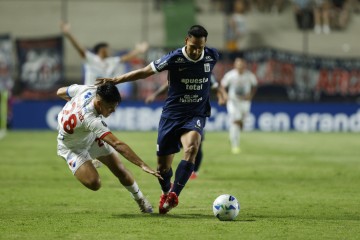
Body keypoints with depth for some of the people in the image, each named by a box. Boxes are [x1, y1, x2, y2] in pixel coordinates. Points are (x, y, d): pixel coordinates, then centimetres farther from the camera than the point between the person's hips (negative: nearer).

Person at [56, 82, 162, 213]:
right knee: (93, 183, -24)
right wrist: (143, 165, -53)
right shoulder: (91, 120, -45)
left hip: (92, 138, 7)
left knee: (120, 170, 0)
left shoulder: (87, 90, -26)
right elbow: (118, 145, -50)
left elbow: (60, 92, -5)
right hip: (72, 147, -7)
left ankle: (140, 199, 19)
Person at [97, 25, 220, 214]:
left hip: (196, 115, 0)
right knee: (163, 166, 4)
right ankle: (166, 193, 38)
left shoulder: (212, 56, -5)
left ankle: (173, 195, -30)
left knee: (191, 148, -32)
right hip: (171, 115, 0)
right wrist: (116, 80, -13)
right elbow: (144, 72, -7)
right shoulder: (174, 58, -14)